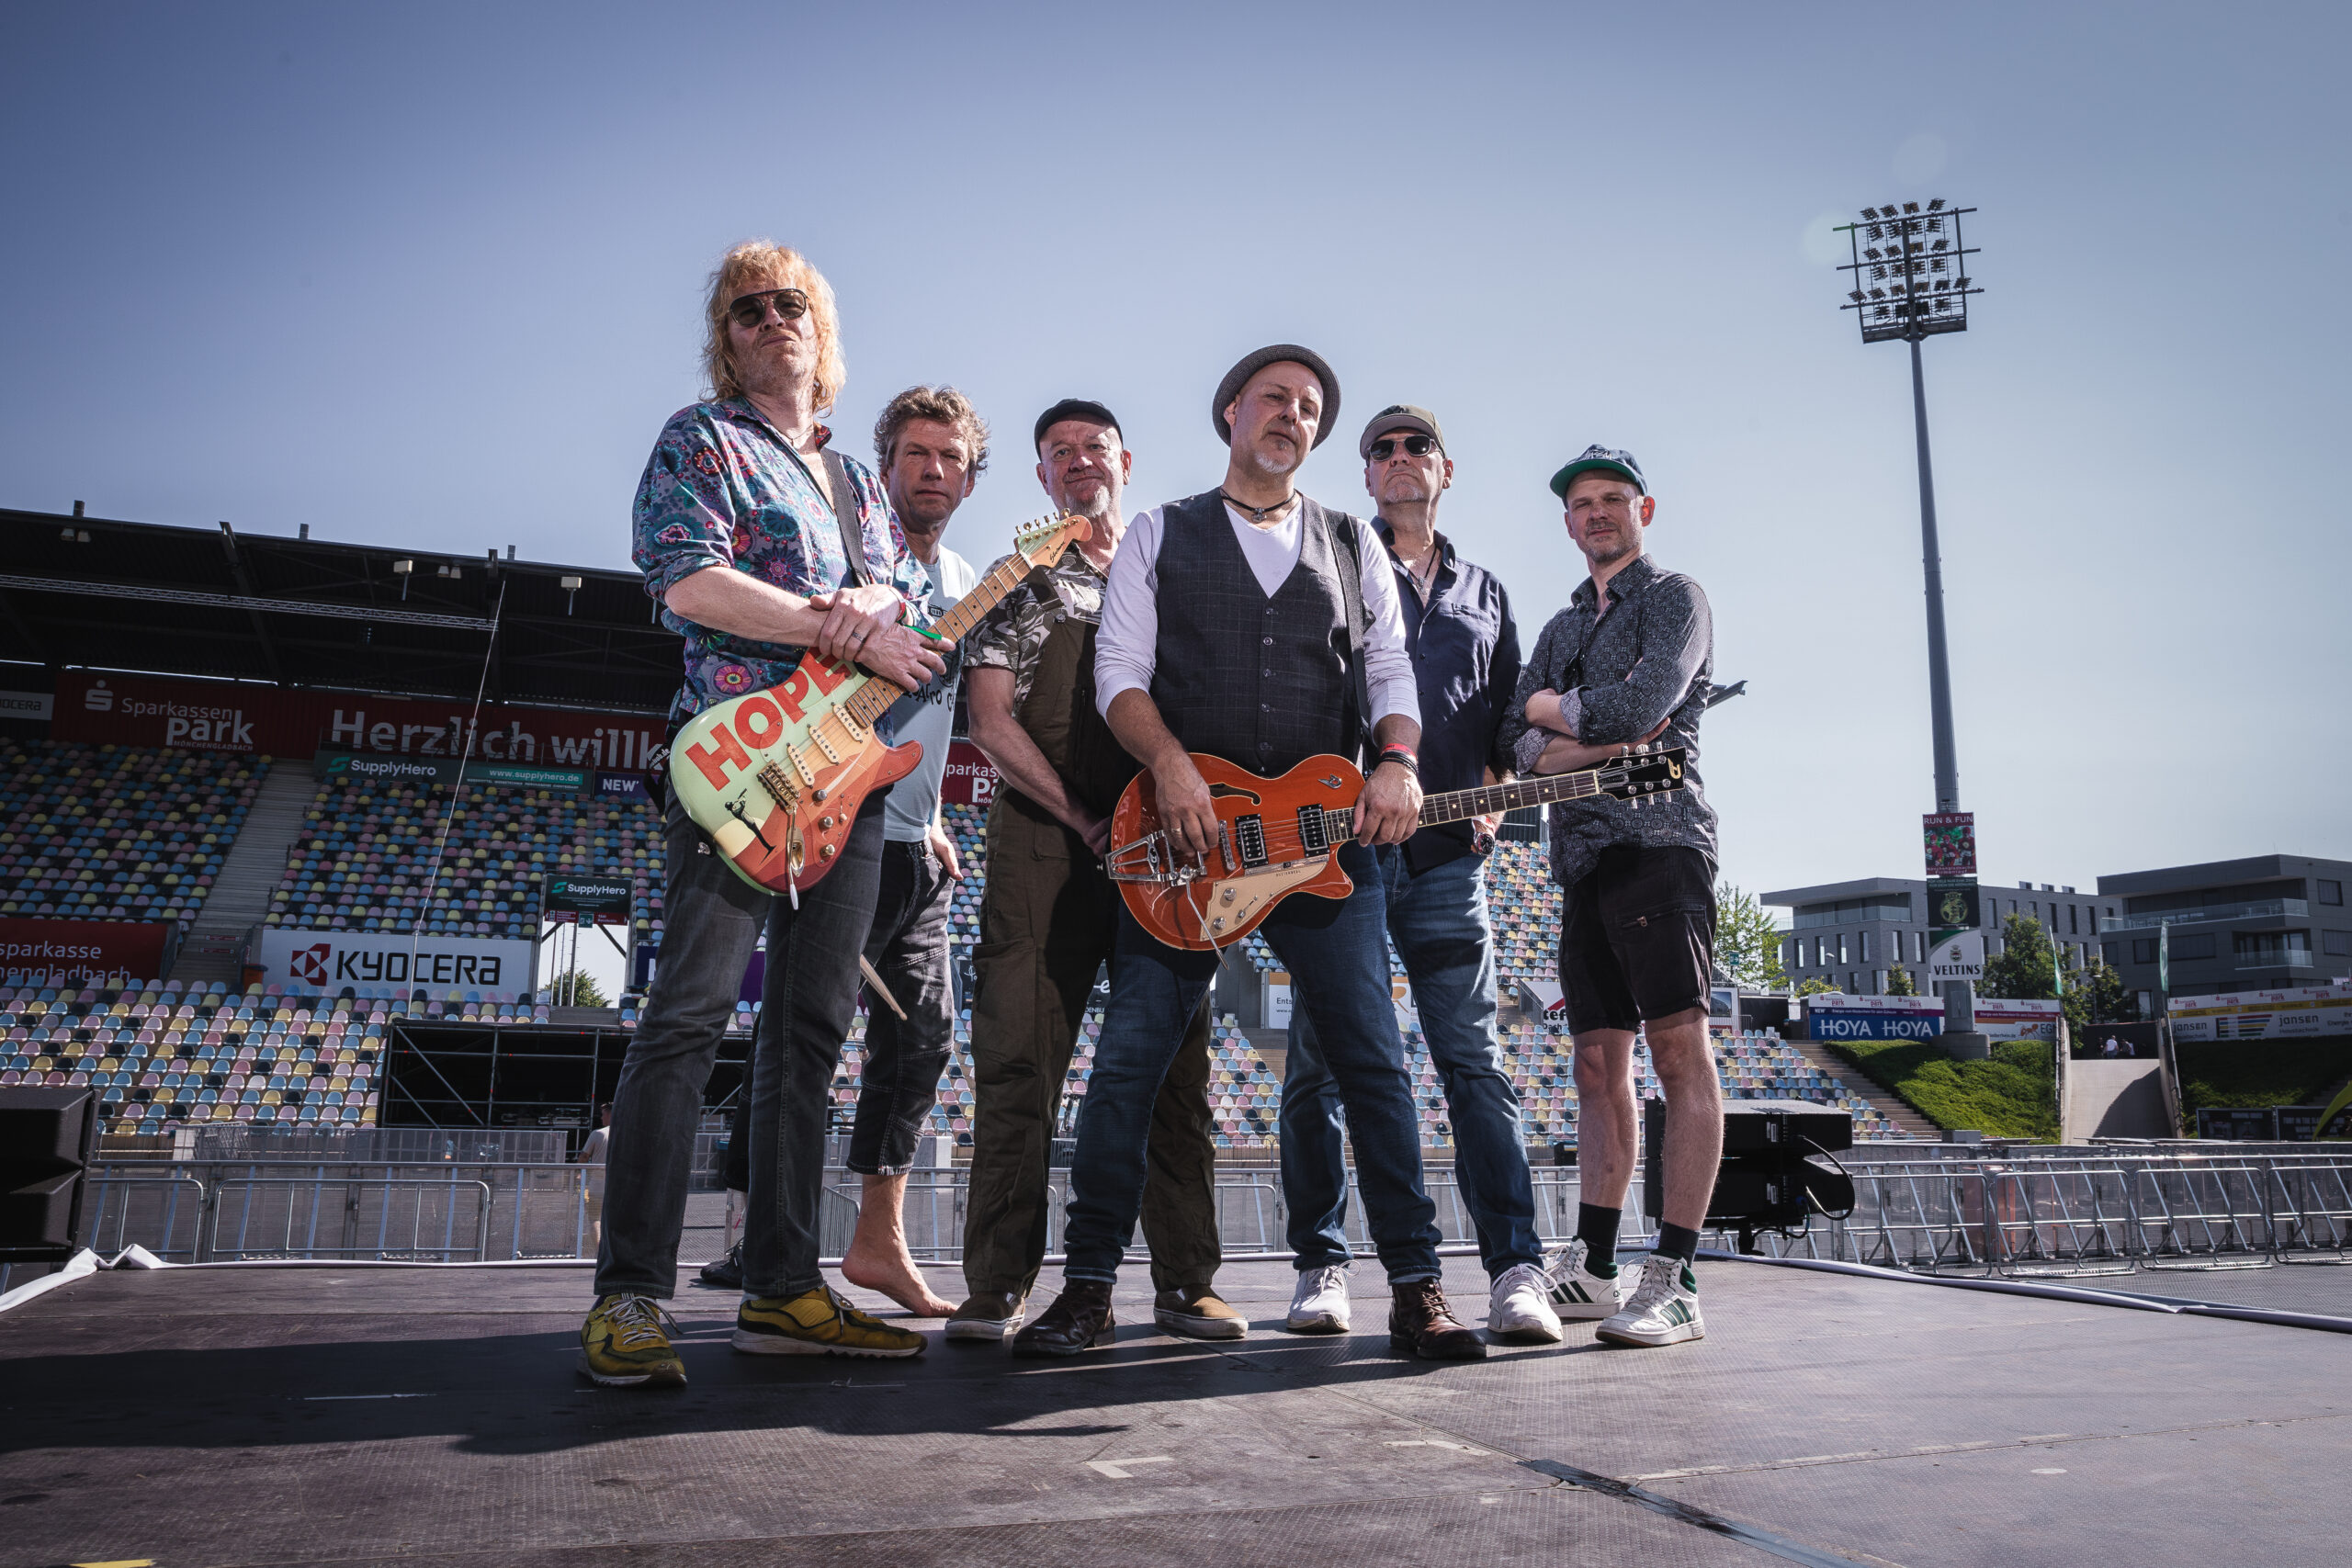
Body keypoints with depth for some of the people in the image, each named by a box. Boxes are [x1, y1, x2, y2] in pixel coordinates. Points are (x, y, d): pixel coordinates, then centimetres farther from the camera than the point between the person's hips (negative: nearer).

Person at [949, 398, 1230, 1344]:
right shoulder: (1020, 582, 11)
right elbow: (991, 718, 1)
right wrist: (1084, 819, -8)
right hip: (1043, 844, -2)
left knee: (1176, 1064, 1)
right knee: (1019, 1059, -5)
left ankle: (1185, 1283, 9)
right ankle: (1000, 1286, 3)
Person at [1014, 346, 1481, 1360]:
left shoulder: (1355, 546, 19)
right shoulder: (1160, 535, 13)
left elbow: (1391, 670, 11)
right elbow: (1119, 669, 3)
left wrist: (1396, 762, -9)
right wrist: (1170, 764, -15)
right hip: (1184, 829, -1)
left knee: (1372, 1057, -2)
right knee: (1130, 1057, -3)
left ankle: (1416, 1288, 7)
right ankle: (1088, 1287, 8)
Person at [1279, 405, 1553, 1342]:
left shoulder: (1485, 595, 22)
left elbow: (1507, 719, 24)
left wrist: (1495, 787, 5)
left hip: (1447, 853, 2)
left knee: (1475, 1061, -3)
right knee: (1317, 1063, 2)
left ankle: (1516, 1268, -2)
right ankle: (1321, 1266, 13)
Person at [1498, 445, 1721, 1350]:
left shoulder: (1675, 599, 5)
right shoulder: (1562, 627, 25)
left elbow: (1638, 706, -12)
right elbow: (1522, 746, 12)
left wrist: (1554, 709, 5)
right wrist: (1602, 740, -7)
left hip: (1658, 841, -7)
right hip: (1583, 855, 7)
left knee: (1679, 1050, -10)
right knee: (1599, 1062, 7)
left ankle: (1674, 1278, -10)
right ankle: (1591, 1268, 11)